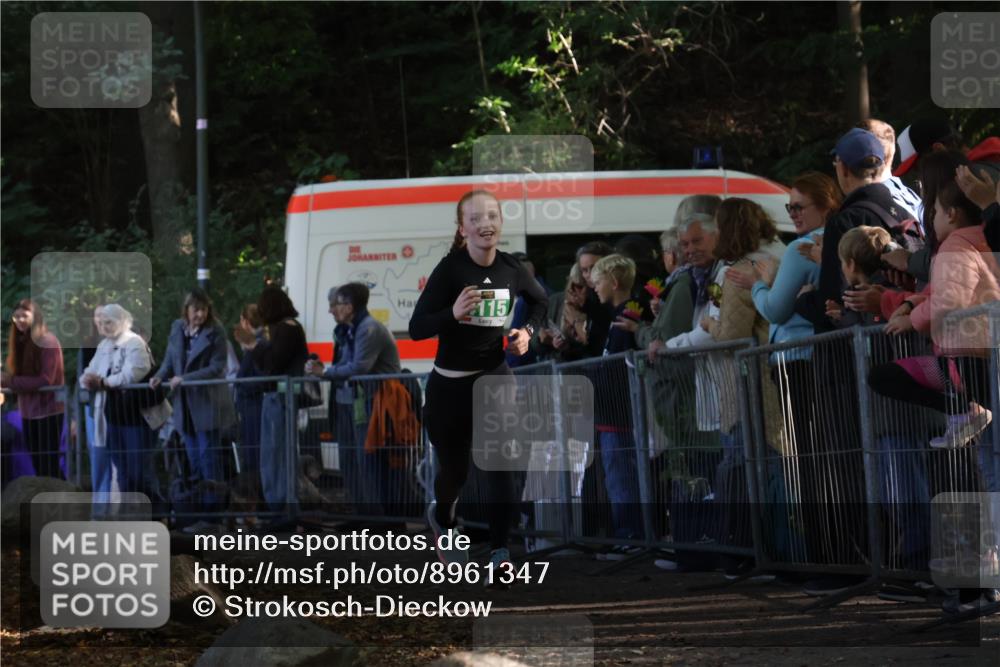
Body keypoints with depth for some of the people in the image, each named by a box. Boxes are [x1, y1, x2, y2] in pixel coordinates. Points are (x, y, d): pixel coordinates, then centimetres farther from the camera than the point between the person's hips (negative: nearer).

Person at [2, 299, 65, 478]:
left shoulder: (47, 342, -13)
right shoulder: (20, 341, 10)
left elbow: (46, 380, -19)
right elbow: (18, 375, 14)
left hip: (48, 411, -7)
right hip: (29, 411, 7)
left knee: (50, 465, -6)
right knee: (38, 465, 10)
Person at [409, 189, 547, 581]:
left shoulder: (511, 269, -4)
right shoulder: (450, 269, -16)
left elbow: (539, 300, 19)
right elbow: (416, 329, -19)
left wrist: (528, 331, 2)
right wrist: (453, 313, -36)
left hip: (494, 375, 2)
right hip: (449, 383, -2)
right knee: (455, 470, 15)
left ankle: (499, 552, -20)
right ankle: (442, 517, 49)